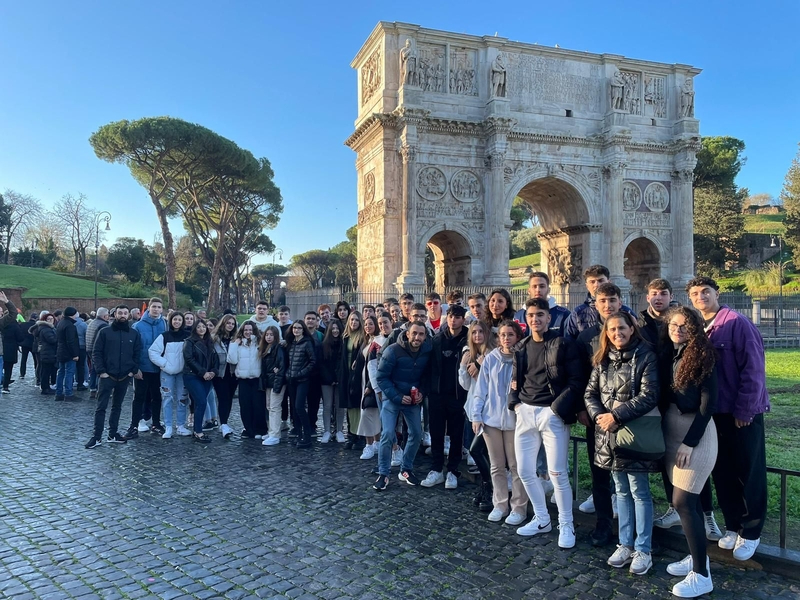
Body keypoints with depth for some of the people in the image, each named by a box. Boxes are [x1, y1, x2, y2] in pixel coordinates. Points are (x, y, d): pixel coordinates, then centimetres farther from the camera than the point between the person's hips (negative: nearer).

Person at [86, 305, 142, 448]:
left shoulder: (134, 334, 5)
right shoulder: (104, 332, -2)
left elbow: (137, 354, 7)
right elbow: (96, 353, -3)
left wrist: (133, 371, -3)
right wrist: (101, 371, -11)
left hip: (124, 377, 3)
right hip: (107, 376, -3)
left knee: (117, 407, 12)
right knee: (101, 407, -1)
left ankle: (113, 435, 20)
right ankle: (96, 437, 4)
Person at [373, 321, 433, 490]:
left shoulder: (427, 352, -7)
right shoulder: (393, 350, -19)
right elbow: (382, 377, -15)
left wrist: (421, 392, -8)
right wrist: (398, 397, -19)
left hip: (413, 399, 4)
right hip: (392, 398, -4)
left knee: (417, 434, 4)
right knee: (388, 434, -13)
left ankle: (406, 470, 22)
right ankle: (383, 474, 2)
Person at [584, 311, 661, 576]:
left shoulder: (645, 356, -8)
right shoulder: (603, 359, 8)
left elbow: (648, 396, -15)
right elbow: (590, 393, 7)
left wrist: (616, 415, -19)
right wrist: (599, 416, -11)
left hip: (635, 432, -5)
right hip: (609, 434, 5)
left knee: (639, 491, 3)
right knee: (621, 491, 15)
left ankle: (642, 550, 16)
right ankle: (625, 545, 25)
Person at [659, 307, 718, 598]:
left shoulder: (702, 357, -11)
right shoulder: (666, 355, 6)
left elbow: (707, 403, -14)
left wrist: (689, 442, -16)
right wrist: (664, 432, 3)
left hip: (696, 432, -6)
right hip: (671, 429, 6)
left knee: (682, 501, -8)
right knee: (690, 499, 14)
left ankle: (701, 575, 3)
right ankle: (697, 556, 29)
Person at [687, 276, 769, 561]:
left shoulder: (738, 324, -13)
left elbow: (753, 370, -14)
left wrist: (744, 410, -14)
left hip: (743, 413, -5)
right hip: (715, 413, 5)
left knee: (750, 473, 7)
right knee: (723, 473, 13)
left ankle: (750, 533, 22)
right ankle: (733, 525, 29)